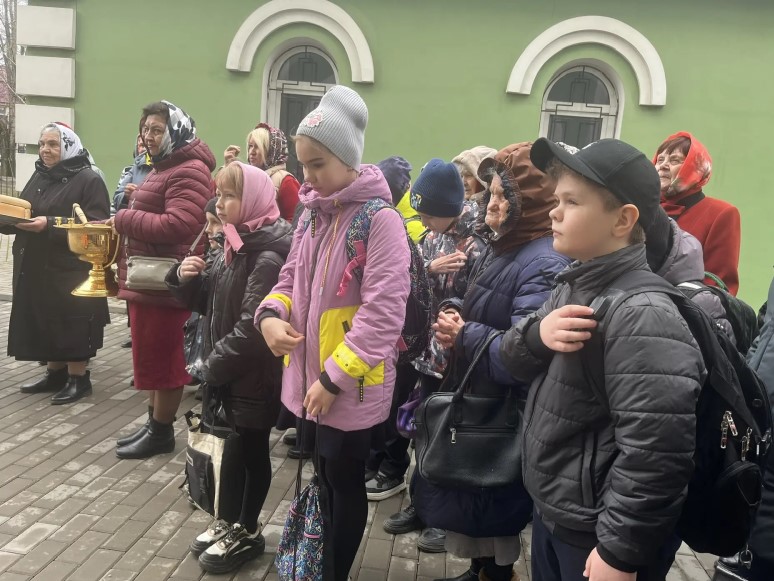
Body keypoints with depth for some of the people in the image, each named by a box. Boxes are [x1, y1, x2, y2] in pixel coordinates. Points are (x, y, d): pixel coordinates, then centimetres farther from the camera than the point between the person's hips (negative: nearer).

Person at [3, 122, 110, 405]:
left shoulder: (89, 180, -9)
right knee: (45, 322, 13)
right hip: (36, 268, 7)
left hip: (72, 269, -7)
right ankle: (55, 373, 26)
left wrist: (50, 225, -24)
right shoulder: (39, 176, 15)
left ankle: (78, 379, 11)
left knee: (72, 324, -1)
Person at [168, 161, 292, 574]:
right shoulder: (235, 245, 8)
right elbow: (207, 300, 14)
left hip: (255, 376, -8)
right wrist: (185, 278, -6)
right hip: (227, 372, 8)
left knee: (252, 452, 9)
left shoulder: (268, 257, -21)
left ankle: (248, 533, 27)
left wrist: (213, 365, -17)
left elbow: (253, 328, -27)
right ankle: (231, 521, 37)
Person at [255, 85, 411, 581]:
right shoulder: (313, 212, 6)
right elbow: (293, 278, 16)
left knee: (345, 485, 12)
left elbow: (382, 314, -21)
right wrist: (271, 314, -6)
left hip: (352, 389, -7)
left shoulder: (380, 221, -17)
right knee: (321, 479, 22)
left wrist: (335, 378, -18)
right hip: (308, 380, 7)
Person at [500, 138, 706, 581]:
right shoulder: (575, 283, 2)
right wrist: (537, 333, -17)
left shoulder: (641, 315, -26)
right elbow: (512, 362, 5)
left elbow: (655, 452, -28)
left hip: (595, 535, -8)